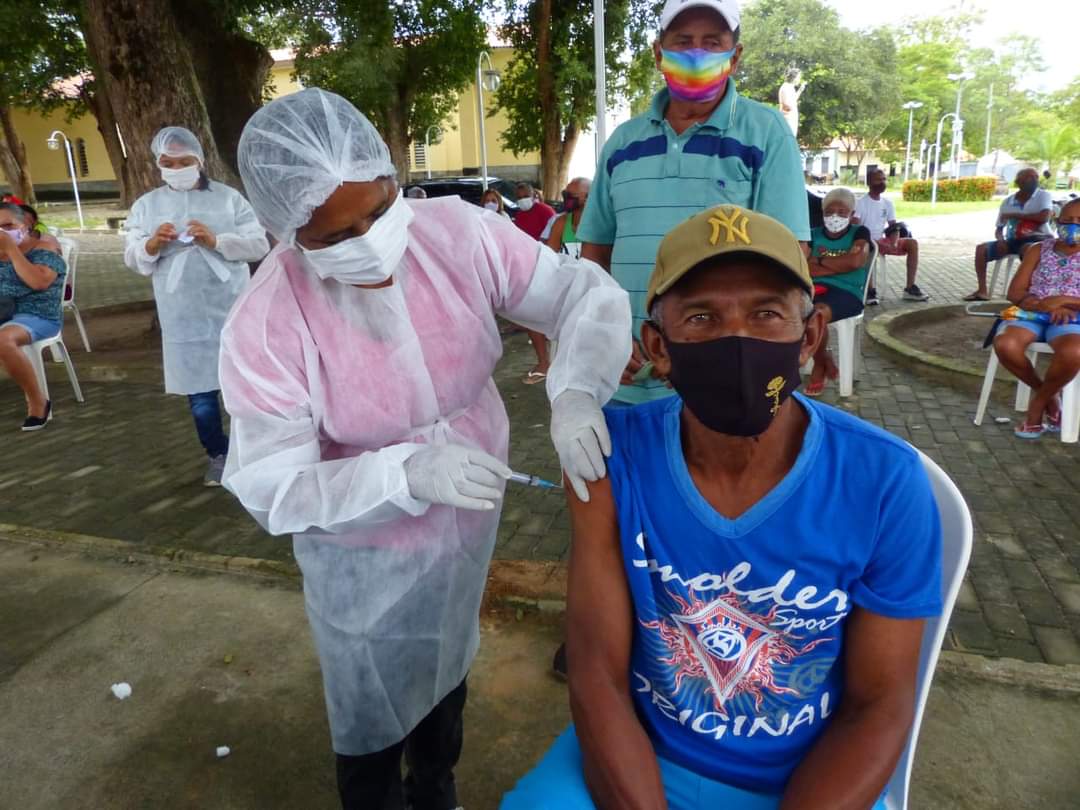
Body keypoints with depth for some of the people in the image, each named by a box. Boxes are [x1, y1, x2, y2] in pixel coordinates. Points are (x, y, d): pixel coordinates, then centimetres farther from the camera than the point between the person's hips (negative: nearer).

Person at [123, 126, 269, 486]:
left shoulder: (228, 197, 4)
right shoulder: (146, 205, 10)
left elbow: (259, 245, -3)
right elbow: (132, 258, 8)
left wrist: (216, 240, -17)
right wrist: (152, 244, -13)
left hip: (233, 311, -2)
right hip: (183, 317, 2)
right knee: (199, 389, 7)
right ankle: (217, 453, 24)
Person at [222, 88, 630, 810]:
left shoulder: (458, 233, -21)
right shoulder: (266, 326, -26)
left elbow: (587, 293, -18)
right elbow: (274, 491, -24)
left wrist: (574, 392, -38)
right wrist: (406, 473, -40)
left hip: (468, 522, 4)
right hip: (363, 556, -3)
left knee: (448, 676, 31)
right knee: (373, 721, 19)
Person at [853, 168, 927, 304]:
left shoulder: (888, 203, 10)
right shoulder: (861, 202, -8)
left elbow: (894, 227, 8)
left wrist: (894, 243, -12)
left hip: (882, 240, 6)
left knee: (912, 243, -11)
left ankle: (910, 288, -10)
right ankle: (870, 290, -34)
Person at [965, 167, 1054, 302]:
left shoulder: (1044, 195, -1)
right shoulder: (1008, 202, 10)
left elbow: (1044, 217, -20)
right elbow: (998, 229, 13)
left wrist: (1014, 215, -12)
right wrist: (1000, 240, -11)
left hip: (1038, 239, -5)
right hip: (1013, 240, 5)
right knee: (981, 248, -13)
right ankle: (982, 290, -12)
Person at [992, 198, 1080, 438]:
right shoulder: (1039, 250, 11)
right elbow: (1015, 292, 2)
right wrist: (1045, 306, -14)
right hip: (1031, 314, 2)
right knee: (1005, 345, -33)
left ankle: (1038, 402, -7)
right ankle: (1047, 393, -5)